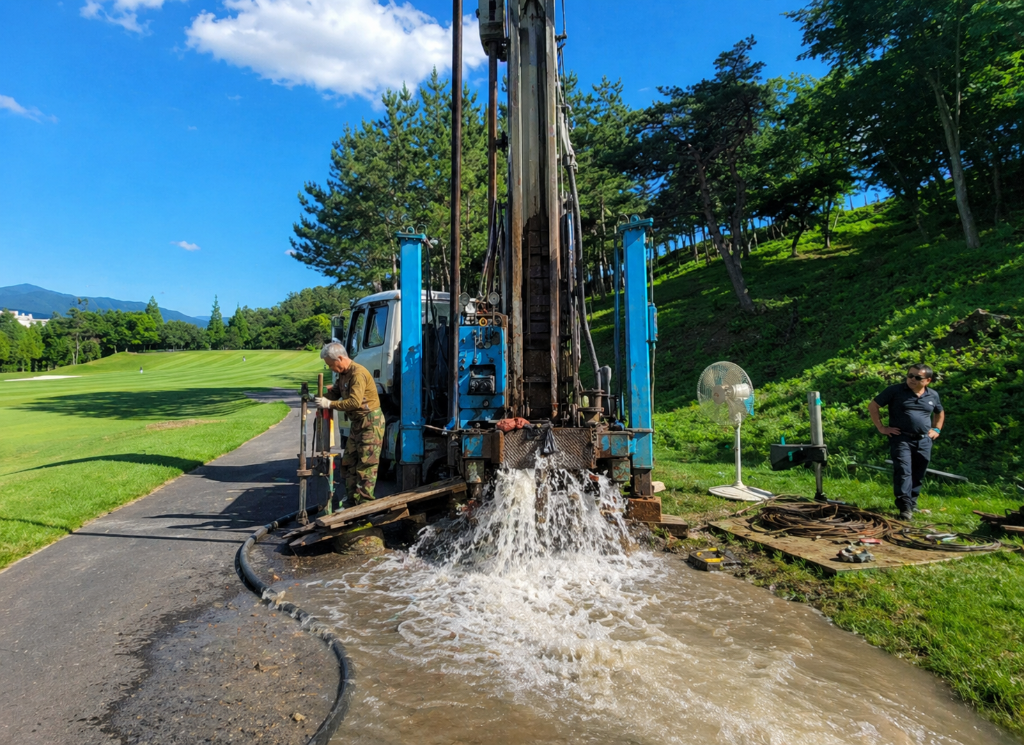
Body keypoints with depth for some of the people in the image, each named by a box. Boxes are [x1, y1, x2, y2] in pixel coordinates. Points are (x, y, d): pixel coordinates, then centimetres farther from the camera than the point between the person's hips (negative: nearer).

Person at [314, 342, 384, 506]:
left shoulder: (358, 373, -21)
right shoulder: (343, 374, 10)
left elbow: (355, 402, -28)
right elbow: (334, 392, 12)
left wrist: (329, 404, -23)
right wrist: (320, 397, -6)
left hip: (371, 422, -10)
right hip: (357, 423, 10)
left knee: (366, 463, -6)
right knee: (349, 461, 14)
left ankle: (364, 502, 0)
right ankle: (351, 498, 24)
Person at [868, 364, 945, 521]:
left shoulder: (933, 396, 10)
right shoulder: (895, 390, -4)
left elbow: (940, 413, 31)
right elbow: (872, 406, -2)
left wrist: (937, 429, 17)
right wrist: (881, 428, -5)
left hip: (924, 441, 5)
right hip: (901, 438, -5)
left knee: (918, 475, 10)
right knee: (903, 472, -14)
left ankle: (912, 502, 25)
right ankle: (905, 507, -17)